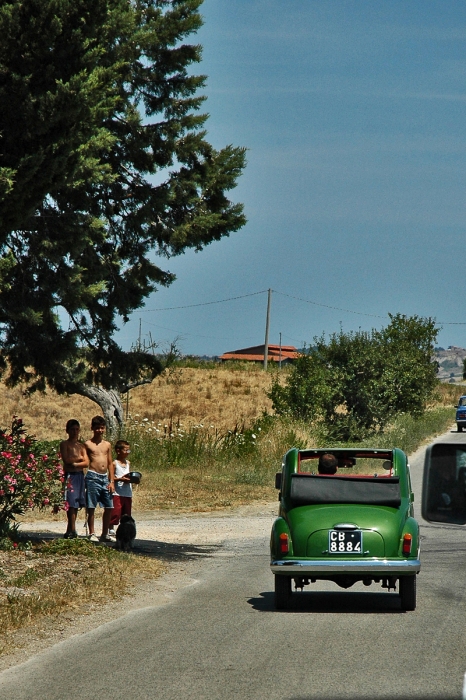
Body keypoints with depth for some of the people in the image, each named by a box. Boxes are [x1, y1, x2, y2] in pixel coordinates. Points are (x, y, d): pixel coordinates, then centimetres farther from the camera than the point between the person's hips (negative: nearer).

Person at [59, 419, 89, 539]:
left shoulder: (81, 446, 16)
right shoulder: (64, 444, 3)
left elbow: (86, 463, 5)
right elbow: (66, 459, -11)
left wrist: (74, 463, -8)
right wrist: (79, 458, 0)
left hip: (80, 475, 5)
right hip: (70, 476, -5)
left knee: (76, 504, 4)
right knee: (71, 504, -11)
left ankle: (70, 530, 10)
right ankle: (72, 530, -10)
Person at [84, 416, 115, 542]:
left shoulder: (107, 445, 14)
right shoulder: (88, 444, 1)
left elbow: (110, 464, 15)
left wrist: (112, 481, 8)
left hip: (105, 477, 5)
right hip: (93, 477, -5)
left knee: (109, 507, 4)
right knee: (91, 508, -3)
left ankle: (105, 534, 13)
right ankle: (92, 534, 3)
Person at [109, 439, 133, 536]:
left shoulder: (128, 463, 14)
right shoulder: (115, 463, -6)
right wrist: (121, 479, -22)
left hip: (128, 493, 7)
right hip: (117, 493, -7)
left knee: (126, 513, 8)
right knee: (116, 511, -9)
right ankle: (111, 529, -2)